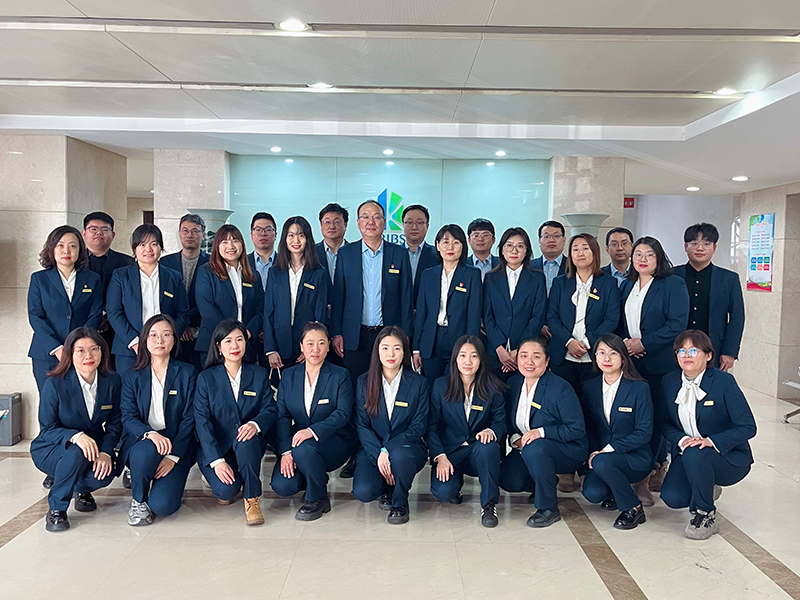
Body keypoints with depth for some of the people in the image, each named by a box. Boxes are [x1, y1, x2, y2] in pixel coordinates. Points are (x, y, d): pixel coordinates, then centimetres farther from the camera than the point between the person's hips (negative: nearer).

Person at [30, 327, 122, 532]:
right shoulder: (54, 385, -17)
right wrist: (76, 436, -37)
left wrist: (106, 451, -22)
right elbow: (47, 430, -16)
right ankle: (56, 509, -11)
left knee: (104, 474, -29)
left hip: (94, 448, 3)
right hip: (50, 450, -2)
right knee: (76, 453, -36)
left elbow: (114, 423, -3)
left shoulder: (112, 381, -8)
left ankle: (82, 489, 12)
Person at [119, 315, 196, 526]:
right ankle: (138, 501, -7)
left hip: (177, 446, -1)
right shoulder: (132, 376, 7)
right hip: (140, 440, 1)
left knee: (163, 506, -20)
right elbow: (128, 418, -3)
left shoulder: (186, 372, 2)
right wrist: (150, 433, -26)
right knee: (146, 451, -37)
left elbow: (189, 418, -3)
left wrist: (173, 455, -15)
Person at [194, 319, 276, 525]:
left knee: (247, 442, -36)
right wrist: (216, 460, -19)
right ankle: (227, 490, 12)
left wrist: (255, 424, -27)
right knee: (225, 489, -27)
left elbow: (270, 409, -1)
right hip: (216, 447, -1)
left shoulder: (260, 374, 6)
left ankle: (252, 500, -16)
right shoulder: (206, 378, 0)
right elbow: (202, 421, -7)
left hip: (249, 443, 1)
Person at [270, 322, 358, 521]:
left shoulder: (340, 376, -5)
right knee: (281, 486, -17)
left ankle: (317, 499, -8)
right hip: (298, 440, 4)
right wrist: (285, 451, -14)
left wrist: (313, 431, -30)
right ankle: (318, 480, 16)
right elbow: (282, 416, -1)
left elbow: (343, 414, -14)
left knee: (304, 449, -35)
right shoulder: (289, 376, 5)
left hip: (334, 441, -4)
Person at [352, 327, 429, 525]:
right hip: (373, 447, 2)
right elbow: (362, 425, -2)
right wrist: (378, 454, -19)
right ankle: (388, 488, 14)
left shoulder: (418, 383, -3)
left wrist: (388, 449, -19)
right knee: (362, 492, -25)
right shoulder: (364, 382, 1)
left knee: (399, 456, -38)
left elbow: (419, 427, -6)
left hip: (407, 446, -1)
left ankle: (399, 503, -6)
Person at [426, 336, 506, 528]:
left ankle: (489, 504, -15)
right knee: (442, 492, -26)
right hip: (450, 452, 0)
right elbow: (431, 426, -1)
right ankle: (456, 482, 14)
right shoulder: (441, 386, -2)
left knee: (487, 447, -36)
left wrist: (491, 431, -25)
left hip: (479, 453, 0)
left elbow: (500, 422, 0)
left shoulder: (492, 388, -2)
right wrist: (440, 456, -15)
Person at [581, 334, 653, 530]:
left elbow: (644, 433, -11)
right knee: (591, 493, -22)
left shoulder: (640, 388, -8)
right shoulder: (590, 387, 5)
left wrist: (609, 449, -19)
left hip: (635, 458, -4)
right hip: (601, 454, 4)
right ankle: (614, 493, 15)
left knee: (602, 463, -34)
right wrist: (593, 452, -9)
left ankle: (633, 508, -10)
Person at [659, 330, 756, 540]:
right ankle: (707, 490, 18)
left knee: (695, 454, -37)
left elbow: (748, 427, -15)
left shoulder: (724, 381, -14)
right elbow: (667, 424, 6)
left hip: (728, 457, -4)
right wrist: (681, 440, -17)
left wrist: (711, 441, -28)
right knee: (671, 497, -20)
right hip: (686, 456, 5)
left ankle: (706, 516, -12)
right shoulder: (669, 381, 0)